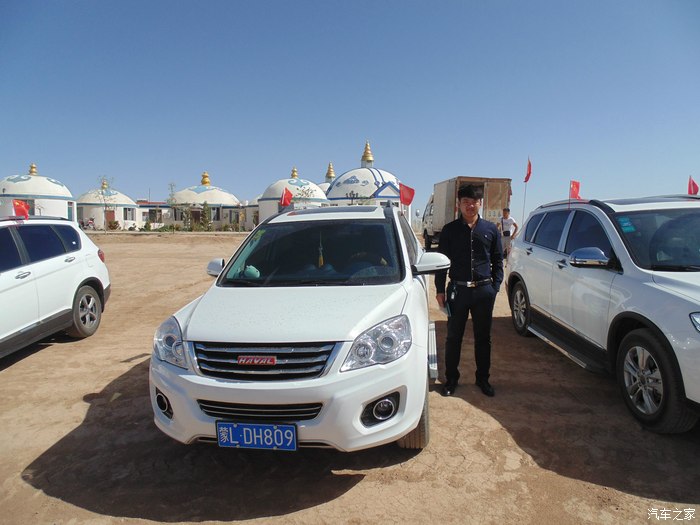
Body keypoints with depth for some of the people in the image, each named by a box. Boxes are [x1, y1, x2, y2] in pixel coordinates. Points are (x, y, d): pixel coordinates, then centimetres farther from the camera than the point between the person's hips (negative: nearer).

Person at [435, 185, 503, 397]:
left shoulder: (490, 229, 5)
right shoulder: (450, 230, 1)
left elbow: (497, 261, 10)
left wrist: (495, 287, 2)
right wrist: (440, 290, 0)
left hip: (484, 291, 1)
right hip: (457, 290, -1)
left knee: (483, 337, 12)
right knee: (453, 337, 7)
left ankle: (482, 378, 28)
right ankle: (451, 378, 23)